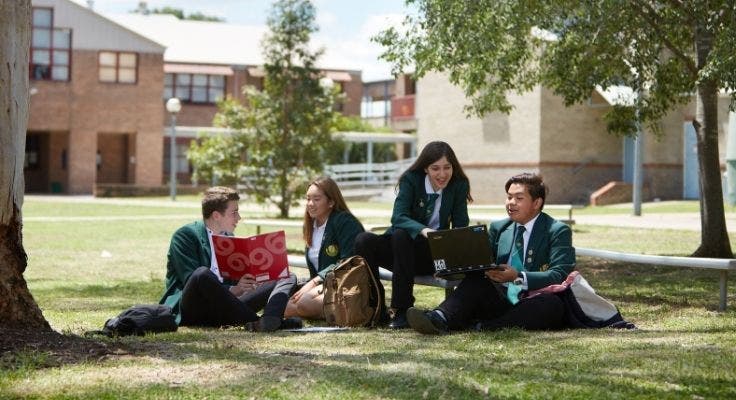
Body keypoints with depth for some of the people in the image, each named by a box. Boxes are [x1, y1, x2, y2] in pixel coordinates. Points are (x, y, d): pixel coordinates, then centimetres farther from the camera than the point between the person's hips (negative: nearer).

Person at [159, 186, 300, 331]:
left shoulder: (229, 238, 19)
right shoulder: (185, 235, -4)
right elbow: (192, 282, -15)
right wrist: (233, 290, -28)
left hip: (223, 310, 7)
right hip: (192, 311, -7)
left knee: (288, 278, -3)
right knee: (203, 274, -39)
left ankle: (269, 320, -38)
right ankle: (255, 322, -33)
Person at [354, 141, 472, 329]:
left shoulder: (459, 185, -5)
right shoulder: (411, 180, -9)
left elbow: (461, 226, -5)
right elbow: (398, 217, -23)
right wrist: (423, 230, -43)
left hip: (435, 253, -1)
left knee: (400, 236, -34)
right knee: (363, 240, -27)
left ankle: (403, 310, -32)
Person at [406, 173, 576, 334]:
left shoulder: (558, 231, 1)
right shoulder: (498, 228, 17)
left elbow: (559, 275, -12)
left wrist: (518, 277, -28)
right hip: (500, 302, 3)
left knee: (553, 303, -35)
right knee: (476, 279, -23)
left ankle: (481, 327, -42)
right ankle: (439, 319, -49)